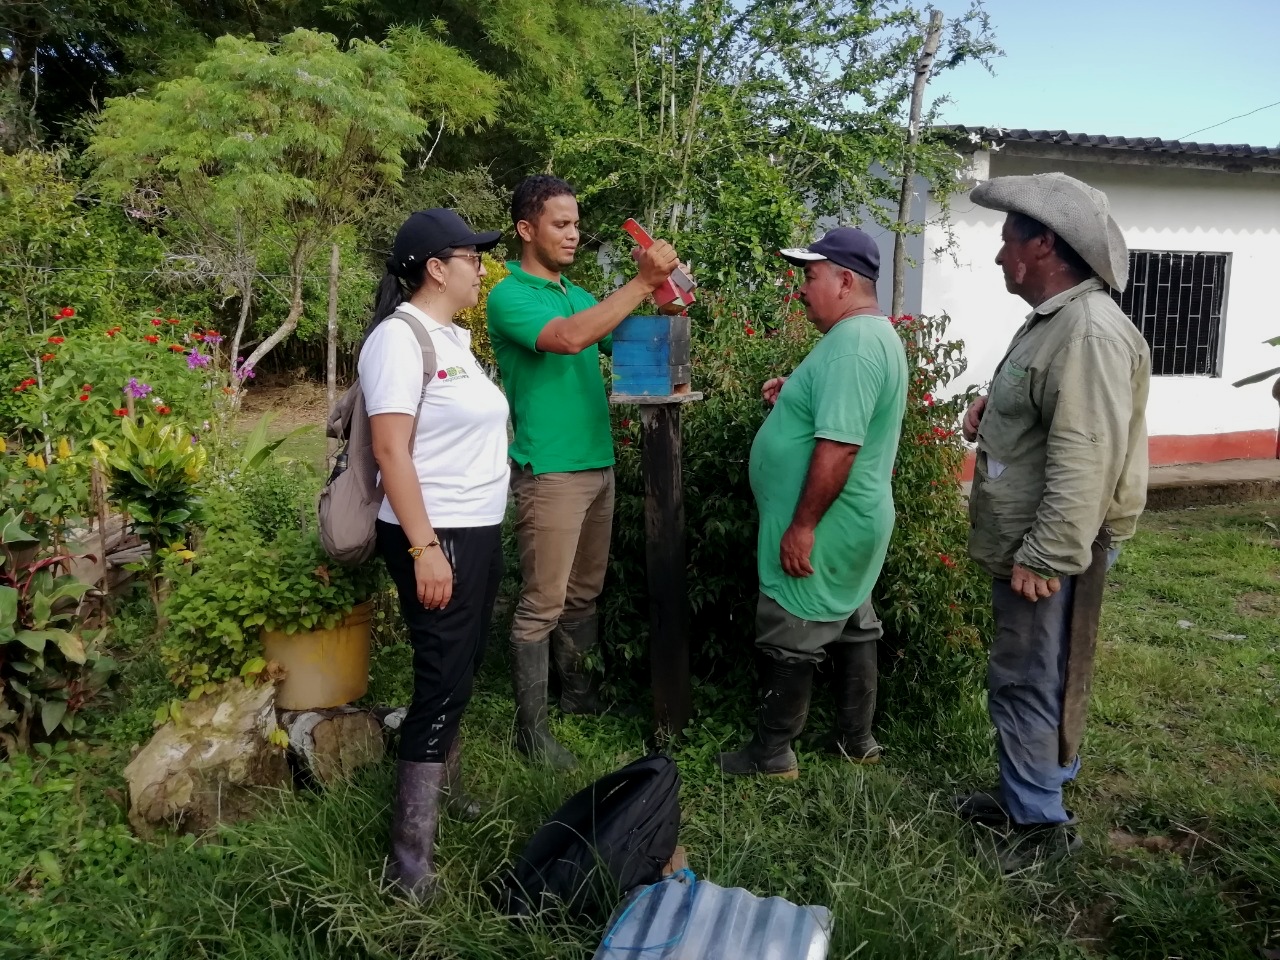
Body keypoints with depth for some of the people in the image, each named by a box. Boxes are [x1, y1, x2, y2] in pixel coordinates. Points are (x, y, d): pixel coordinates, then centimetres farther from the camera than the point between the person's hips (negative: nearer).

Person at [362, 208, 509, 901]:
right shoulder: (399, 338, -15)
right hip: (436, 537, -9)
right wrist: (424, 548, -24)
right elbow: (391, 452, -21)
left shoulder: (453, 336, 12)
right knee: (443, 682, -5)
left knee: (461, 671, 19)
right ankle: (410, 858, 6)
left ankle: (444, 788, 38)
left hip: (479, 531, 9)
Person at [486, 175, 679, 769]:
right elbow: (569, 338, -27)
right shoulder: (509, 296, -9)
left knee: (584, 594, 17)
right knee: (542, 604, -2)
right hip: (550, 472, -8)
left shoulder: (579, 295, 15)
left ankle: (575, 689, 34)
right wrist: (641, 283, -25)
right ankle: (531, 726, 9)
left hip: (599, 464, 8)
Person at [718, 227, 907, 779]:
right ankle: (855, 739, 32)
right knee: (851, 628, 18)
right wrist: (794, 400, 7)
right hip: (855, 523, 10)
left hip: (824, 530, -10)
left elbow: (838, 446, -29)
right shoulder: (873, 334, 12)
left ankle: (771, 753, 17)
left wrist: (802, 527, -24)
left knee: (789, 640, 3)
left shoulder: (852, 344, -23)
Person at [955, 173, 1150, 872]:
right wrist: (993, 406, 11)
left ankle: (1040, 823, 16)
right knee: (1029, 680, 19)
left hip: (1052, 552, -10)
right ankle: (1024, 794, 34)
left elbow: (1086, 457, -28)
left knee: (1027, 684, 1)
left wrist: (1047, 556, -27)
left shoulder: (1090, 331, -21)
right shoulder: (1051, 320, 13)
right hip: (1024, 544, 10)